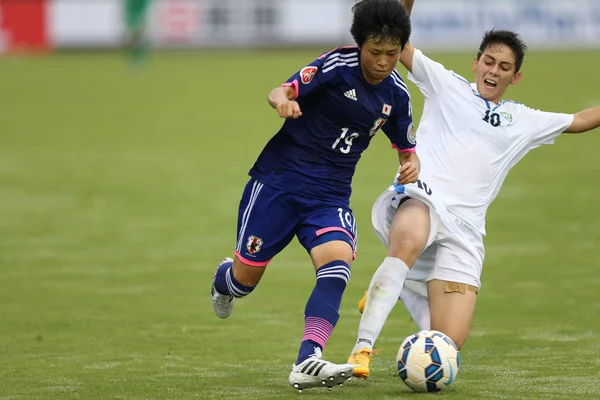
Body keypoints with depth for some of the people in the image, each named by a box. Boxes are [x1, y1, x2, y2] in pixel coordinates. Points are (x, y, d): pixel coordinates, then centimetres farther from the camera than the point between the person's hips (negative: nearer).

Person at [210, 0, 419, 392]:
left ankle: (307, 362, -35)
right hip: (279, 180, -3)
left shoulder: (396, 94, 2)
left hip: (330, 196, 3)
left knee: (339, 260, -26)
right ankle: (223, 281, 46)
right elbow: (282, 91, -19)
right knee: (247, 276, 4)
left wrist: (411, 165, -6)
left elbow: (406, 148, 18)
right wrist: (282, 101, -43)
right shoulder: (338, 66, -12)